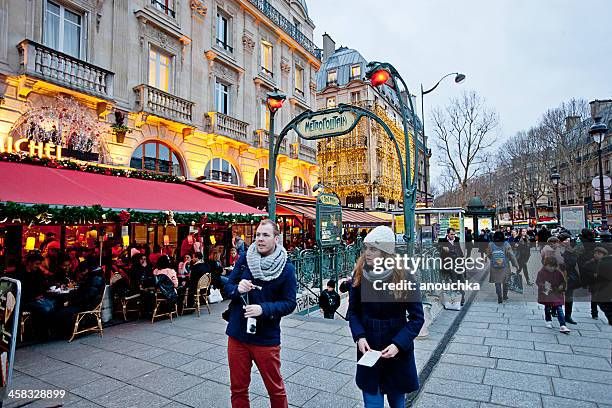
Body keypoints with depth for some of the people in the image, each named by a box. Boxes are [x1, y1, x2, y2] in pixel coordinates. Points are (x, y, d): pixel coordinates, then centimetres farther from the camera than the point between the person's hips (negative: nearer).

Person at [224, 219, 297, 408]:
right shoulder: (244, 259, -3)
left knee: (275, 389, 16)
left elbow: (289, 303, -9)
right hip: (237, 334, 3)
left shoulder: (287, 268, -10)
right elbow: (228, 287, 3)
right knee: (238, 389, 18)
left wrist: (263, 309, -23)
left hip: (266, 338, -2)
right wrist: (238, 288, -19)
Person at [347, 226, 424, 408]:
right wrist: (359, 337, -13)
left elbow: (417, 317, -9)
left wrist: (398, 344, -20)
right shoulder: (359, 275, -7)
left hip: (398, 352, -1)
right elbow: (353, 311, 2)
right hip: (368, 349, 2)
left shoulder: (403, 276, -15)